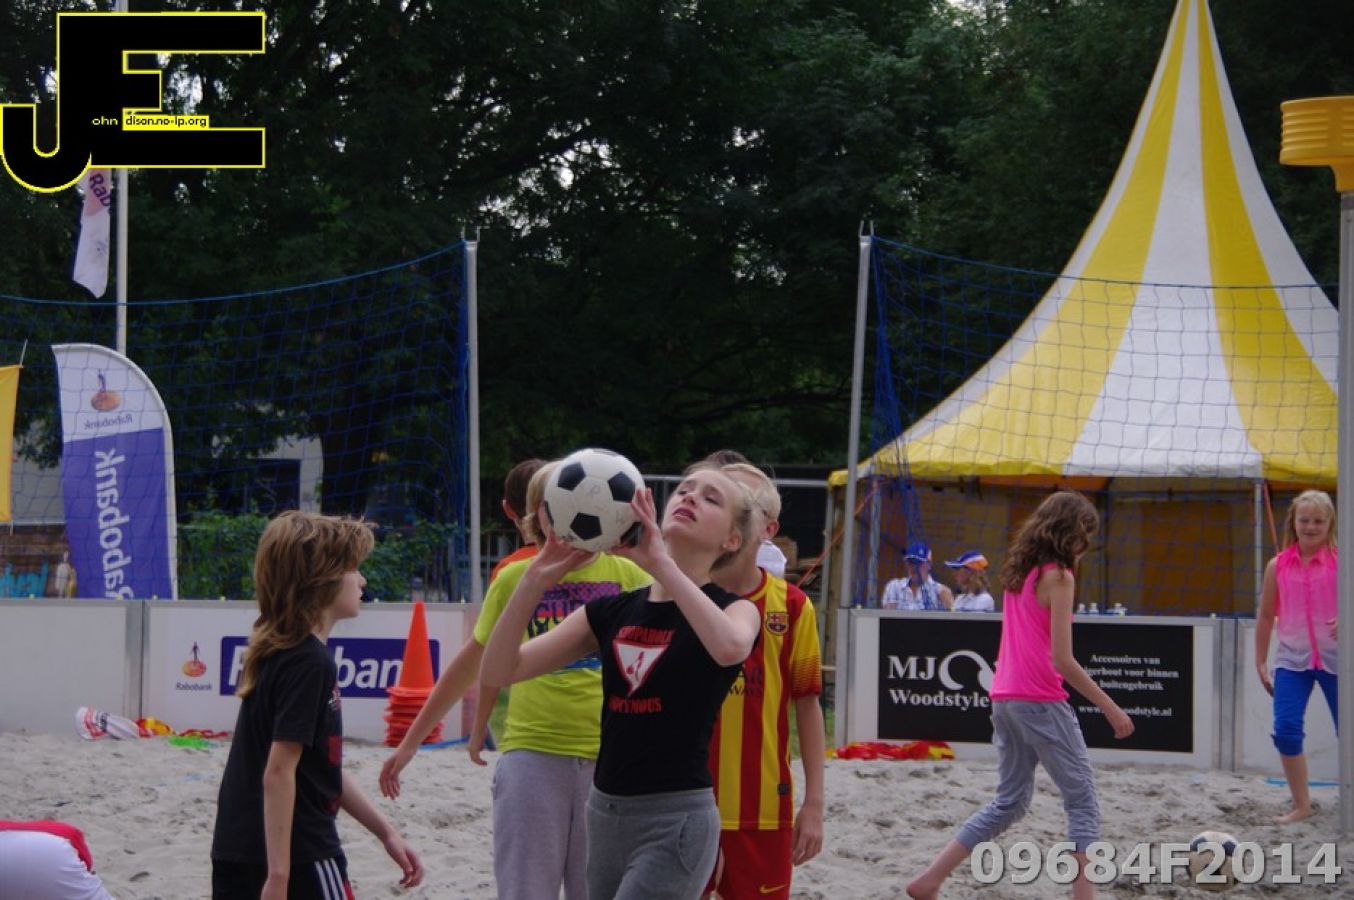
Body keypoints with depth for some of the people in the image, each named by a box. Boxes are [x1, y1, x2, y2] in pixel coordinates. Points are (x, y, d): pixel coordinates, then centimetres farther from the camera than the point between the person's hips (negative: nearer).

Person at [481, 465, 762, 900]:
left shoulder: (734, 609, -4)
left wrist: (661, 563, -30)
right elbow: (497, 671, 1)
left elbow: (730, 648, -32)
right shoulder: (611, 613, 9)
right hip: (605, 815, 6)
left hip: (676, 820, -6)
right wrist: (537, 578, -11)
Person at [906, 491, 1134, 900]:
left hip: (1004, 698, 8)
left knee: (1010, 802, 16)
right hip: (1040, 702, -8)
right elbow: (1062, 659, -15)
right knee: (1083, 801, 1)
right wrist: (1110, 708, -11)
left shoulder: (1018, 571, 12)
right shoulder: (1058, 577, -11)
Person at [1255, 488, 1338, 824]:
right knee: (1286, 729, -9)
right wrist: (1260, 662, 11)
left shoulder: (1341, 561, -3)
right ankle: (1301, 805, 5)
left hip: (1336, 658, -2)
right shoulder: (1278, 566, 4)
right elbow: (1266, 616, 12)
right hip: (1292, 659, 2)